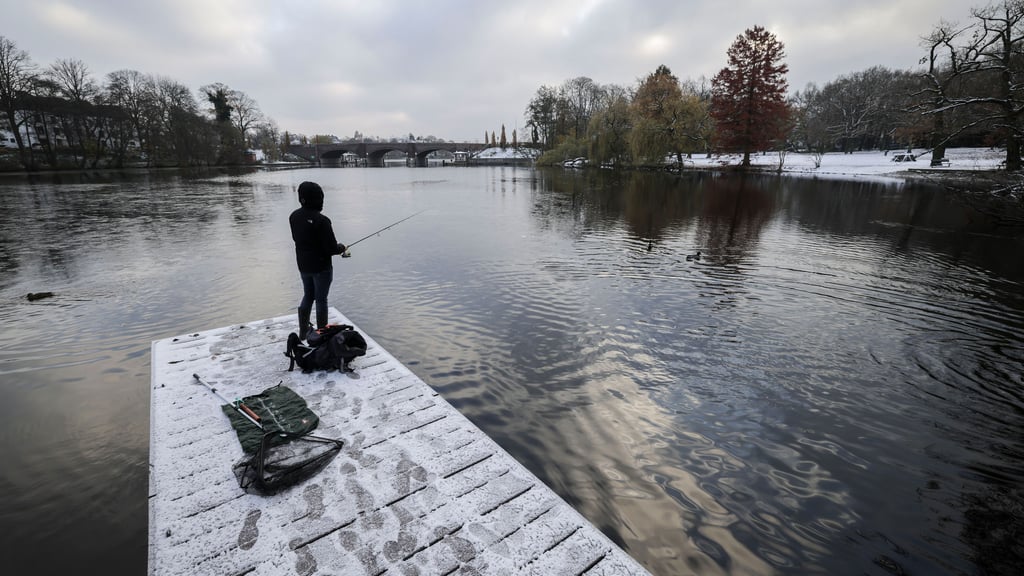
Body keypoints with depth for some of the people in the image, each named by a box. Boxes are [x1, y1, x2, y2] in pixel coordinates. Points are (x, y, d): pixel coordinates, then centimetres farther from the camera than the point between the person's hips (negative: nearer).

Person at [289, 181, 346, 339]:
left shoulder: (294, 217, -3)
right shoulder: (321, 220, -25)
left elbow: (298, 239, 10)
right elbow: (331, 248, -23)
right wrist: (341, 247, -1)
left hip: (303, 265, 7)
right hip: (321, 267, -7)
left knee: (308, 296, 22)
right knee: (321, 299, 7)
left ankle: (303, 331, 32)